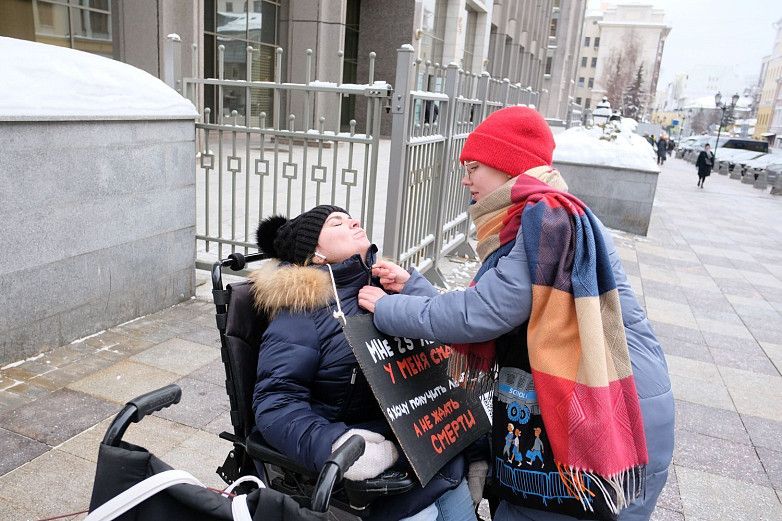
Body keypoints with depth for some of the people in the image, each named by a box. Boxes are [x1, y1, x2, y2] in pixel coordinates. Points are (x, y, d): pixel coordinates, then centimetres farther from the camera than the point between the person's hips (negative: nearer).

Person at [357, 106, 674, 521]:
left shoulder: (550, 217, -19)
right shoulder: (525, 225, 11)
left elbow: (482, 312, -22)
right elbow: (486, 313, 10)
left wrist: (388, 310, -10)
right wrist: (410, 285, 9)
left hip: (608, 419, -8)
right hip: (572, 410, 8)